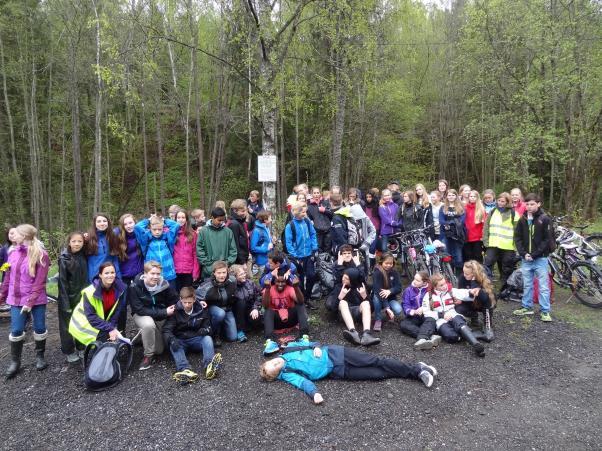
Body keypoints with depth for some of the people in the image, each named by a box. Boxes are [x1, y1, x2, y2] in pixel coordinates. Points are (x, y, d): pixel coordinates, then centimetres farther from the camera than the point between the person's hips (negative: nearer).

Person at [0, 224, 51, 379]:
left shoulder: (41, 255, -11)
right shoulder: (13, 253, 5)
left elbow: (40, 282, -14)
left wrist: (30, 301, -18)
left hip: (37, 300, -4)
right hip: (17, 300, 4)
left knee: (39, 328, 6)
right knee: (16, 330, 5)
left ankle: (40, 357, 25)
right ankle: (15, 361, 20)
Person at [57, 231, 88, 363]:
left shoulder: (84, 255, 0)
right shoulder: (64, 258, -11)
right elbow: (62, 281, -12)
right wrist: (66, 302, -14)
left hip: (82, 294, 4)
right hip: (69, 295, -3)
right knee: (68, 324, 8)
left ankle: (82, 346, 26)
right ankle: (69, 351, 21)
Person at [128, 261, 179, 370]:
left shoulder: (164, 285, -16)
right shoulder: (135, 287, -22)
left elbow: (176, 302, -4)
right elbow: (139, 310, -23)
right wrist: (164, 312, -28)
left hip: (161, 317, 3)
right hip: (141, 315, -3)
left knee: (159, 350, 4)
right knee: (149, 325, -37)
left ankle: (144, 334, 33)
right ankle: (148, 356, -15)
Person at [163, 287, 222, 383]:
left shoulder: (201, 310, 0)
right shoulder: (175, 311, -6)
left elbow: (208, 326, 6)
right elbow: (167, 330, -13)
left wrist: (206, 330, -20)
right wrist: (172, 339, -35)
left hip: (196, 339, 1)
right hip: (180, 341, -1)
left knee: (208, 338, -28)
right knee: (173, 345, -31)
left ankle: (209, 365, -54)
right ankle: (185, 369, -56)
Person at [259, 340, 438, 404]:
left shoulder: (288, 349, 5)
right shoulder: (287, 374, -4)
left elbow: (307, 343, 14)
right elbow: (303, 382, -18)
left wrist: (317, 347, -7)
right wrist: (314, 393, -37)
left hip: (334, 353, 2)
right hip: (338, 371, -2)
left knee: (376, 361, -5)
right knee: (378, 374, -7)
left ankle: (416, 369, 6)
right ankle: (416, 372, 0)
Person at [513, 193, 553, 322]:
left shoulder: (545, 219, -5)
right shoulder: (522, 219, 5)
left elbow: (548, 239, -8)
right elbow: (517, 238, 6)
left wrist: (535, 254, -13)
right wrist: (523, 253, -6)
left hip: (540, 258, -3)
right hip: (525, 259, 4)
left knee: (543, 286, 1)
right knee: (527, 285, 13)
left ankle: (545, 311, 9)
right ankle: (527, 307, 24)